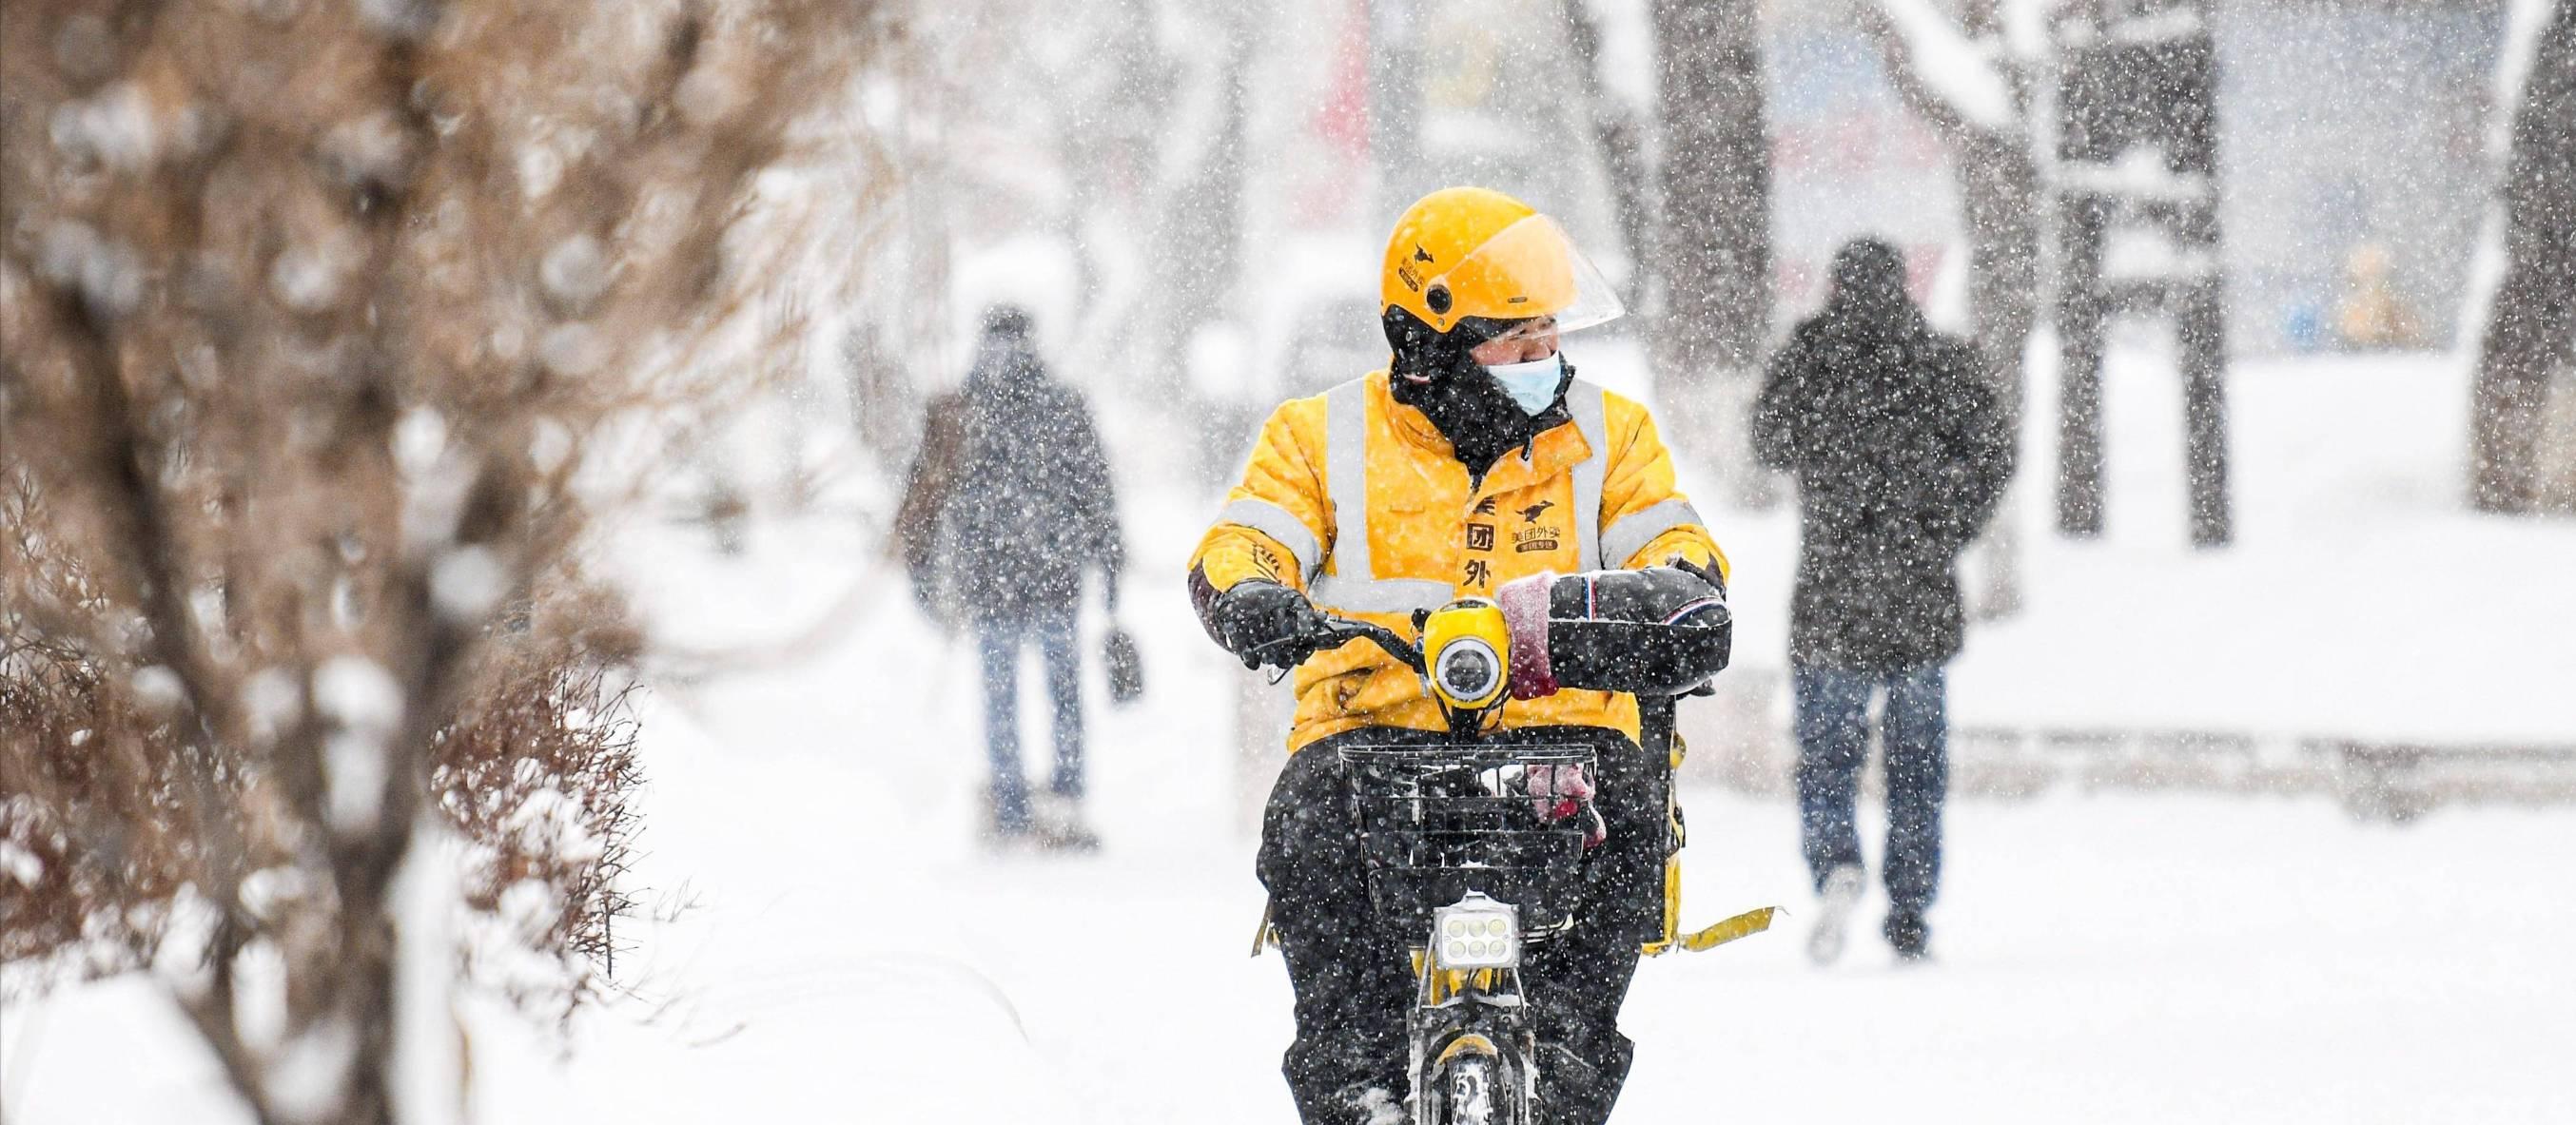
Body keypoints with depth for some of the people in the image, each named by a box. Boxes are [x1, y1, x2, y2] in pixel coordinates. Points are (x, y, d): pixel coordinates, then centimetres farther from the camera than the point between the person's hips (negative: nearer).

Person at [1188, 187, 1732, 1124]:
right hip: (1374, 722, -1)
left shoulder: (1604, 433, 17)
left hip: (1560, 723, 1)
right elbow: (1243, 543, 2)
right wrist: (1251, 598, -23)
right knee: (1312, 827, -33)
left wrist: (1675, 589, -18)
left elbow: (1677, 547, 7)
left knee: (1622, 801, -32)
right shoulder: (1325, 438, 13)